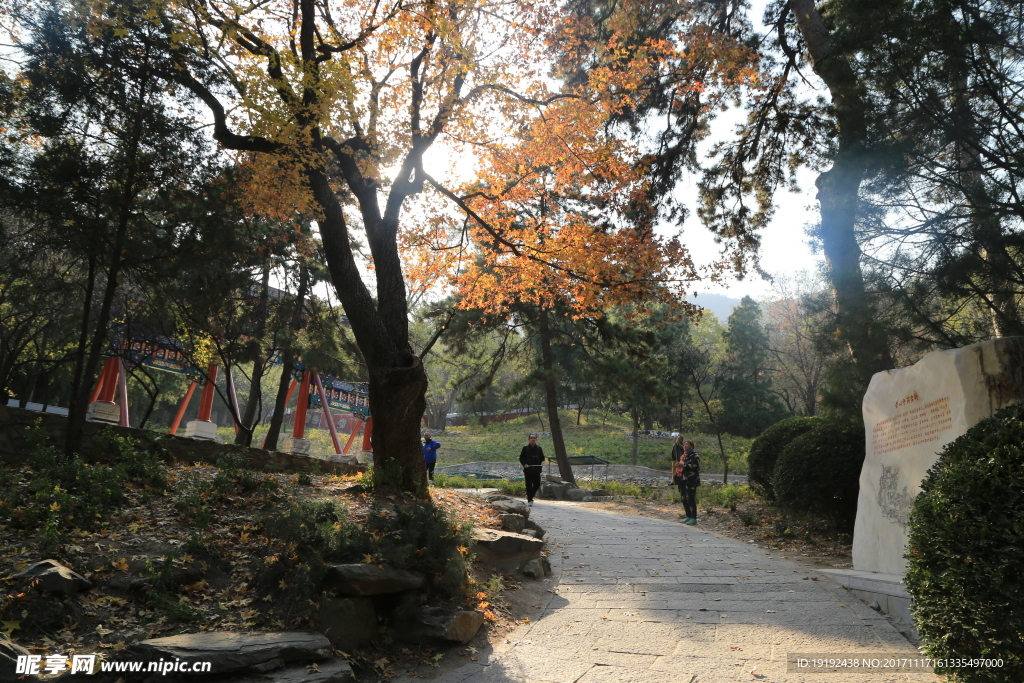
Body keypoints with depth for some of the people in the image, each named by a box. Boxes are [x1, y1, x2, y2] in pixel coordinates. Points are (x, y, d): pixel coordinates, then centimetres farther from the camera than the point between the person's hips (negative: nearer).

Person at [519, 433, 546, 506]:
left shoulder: (539, 448, 10)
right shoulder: (525, 448, 3)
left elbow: (542, 458, 16)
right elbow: (521, 458, 4)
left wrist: (541, 464, -3)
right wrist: (524, 464, -13)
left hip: (536, 470, 3)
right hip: (528, 470, -2)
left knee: (537, 485, 2)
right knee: (529, 485, -2)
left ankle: (529, 496, 26)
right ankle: (529, 500, 4)